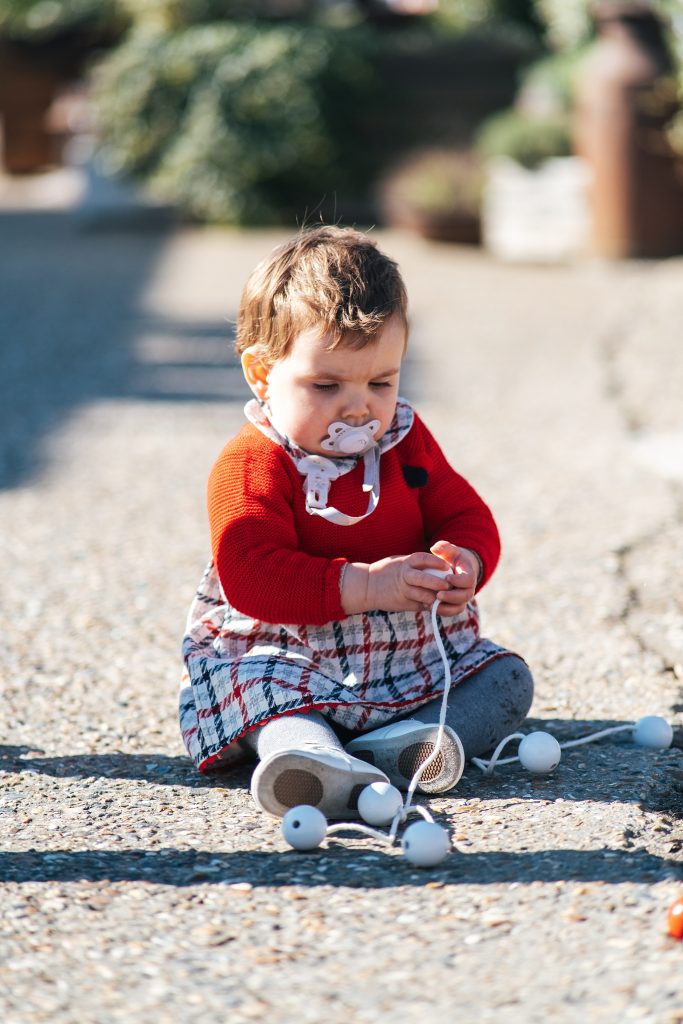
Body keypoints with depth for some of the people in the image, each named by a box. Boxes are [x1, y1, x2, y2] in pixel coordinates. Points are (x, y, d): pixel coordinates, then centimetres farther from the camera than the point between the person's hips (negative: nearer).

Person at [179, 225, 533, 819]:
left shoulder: (407, 443, 7)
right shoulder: (250, 466, -11)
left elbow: (467, 517, 8)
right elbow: (250, 575, -23)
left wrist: (465, 565, -18)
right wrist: (363, 586, -31)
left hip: (414, 651, 5)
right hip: (284, 650, -5)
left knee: (507, 679, -10)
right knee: (256, 684, -34)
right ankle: (313, 755, -64)